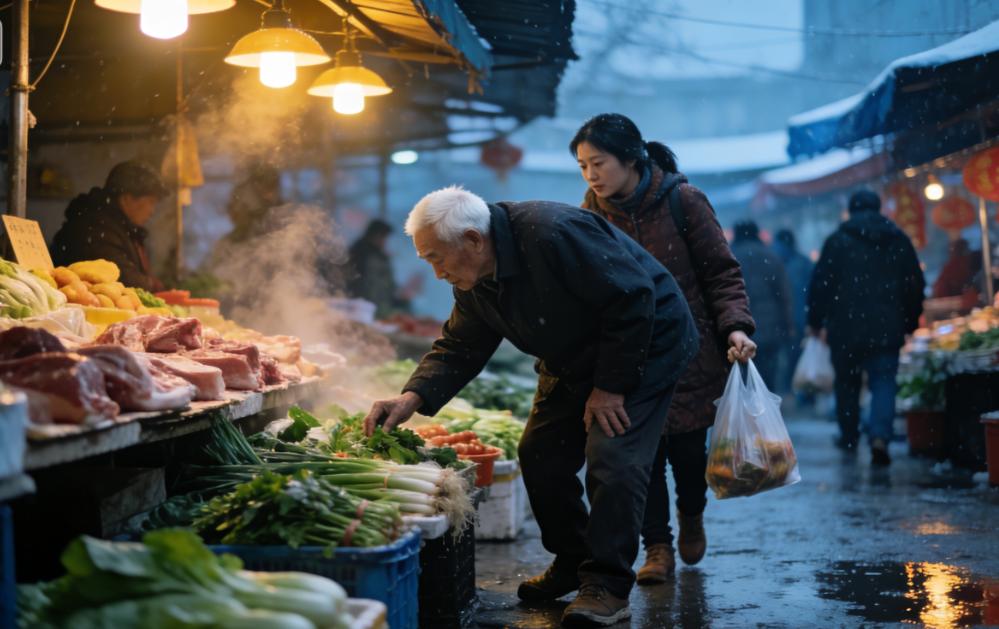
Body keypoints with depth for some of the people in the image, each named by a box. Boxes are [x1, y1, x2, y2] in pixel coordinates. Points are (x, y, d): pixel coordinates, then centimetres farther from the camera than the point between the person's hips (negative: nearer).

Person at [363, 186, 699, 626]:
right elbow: (459, 348, 0)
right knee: (540, 455, 5)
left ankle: (608, 586, -11)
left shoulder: (553, 235, -34)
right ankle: (572, 562, 21)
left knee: (611, 459, -19)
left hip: (645, 346, -9)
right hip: (575, 362, 9)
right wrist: (413, 398, -18)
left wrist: (609, 387, -25)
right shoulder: (473, 279, -5)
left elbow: (633, 300, -31)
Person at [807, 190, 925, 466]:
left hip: (846, 327, -1)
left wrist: (815, 321, 8)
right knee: (883, 383, 0)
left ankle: (849, 436, 24)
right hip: (887, 329, 1)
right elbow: (916, 285, 11)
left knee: (847, 381, 14)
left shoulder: (837, 241, 0)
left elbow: (820, 285, -1)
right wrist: (910, 323, 20)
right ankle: (880, 438, -20)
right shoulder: (899, 241, 8)